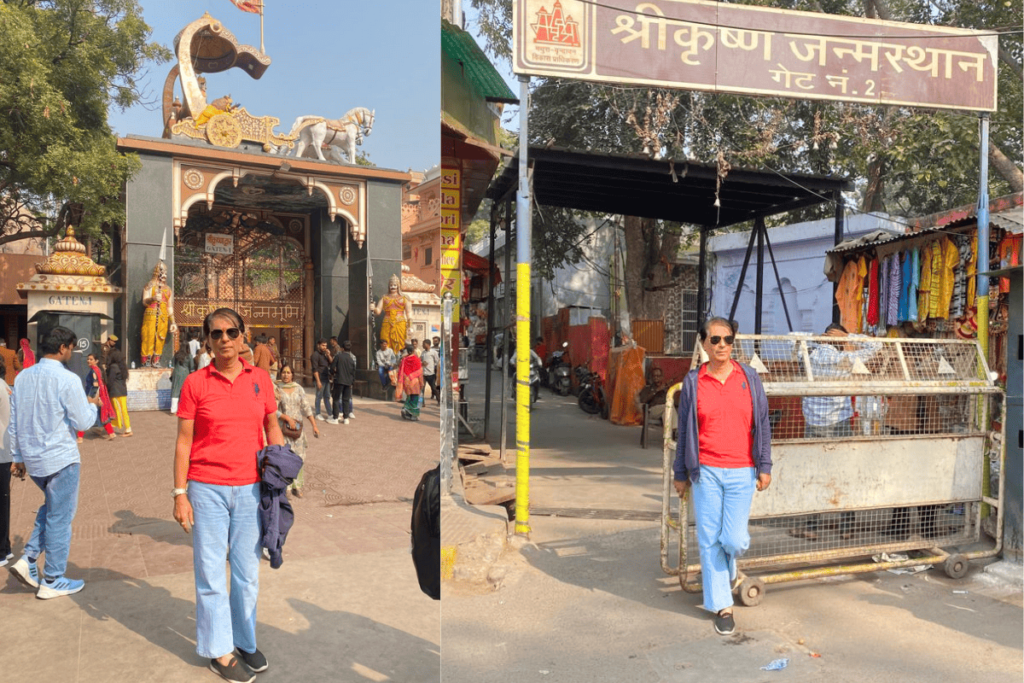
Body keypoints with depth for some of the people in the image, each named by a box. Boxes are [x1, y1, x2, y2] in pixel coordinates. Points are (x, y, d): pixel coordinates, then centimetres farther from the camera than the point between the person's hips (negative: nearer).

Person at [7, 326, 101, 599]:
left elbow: (14, 422, 10)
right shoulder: (67, 380, -17)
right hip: (61, 458, -7)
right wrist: (92, 405, 6)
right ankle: (52, 581, 14)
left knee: (51, 508, 26)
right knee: (60, 517, 4)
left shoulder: (23, 377, 5)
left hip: (33, 459, 7)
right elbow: (82, 422, -14)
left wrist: (18, 457, 18)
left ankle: (28, 560, 15)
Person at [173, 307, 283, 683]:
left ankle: (245, 641, 29)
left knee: (248, 571, 11)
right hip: (207, 489, -2)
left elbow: (273, 428, 12)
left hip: (250, 490, 2)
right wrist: (180, 494, -4)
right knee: (211, 571, 5)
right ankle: (219, 651, 21)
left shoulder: (260, 378, 3)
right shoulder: (195, 383, -4)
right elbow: (183, 441, -1)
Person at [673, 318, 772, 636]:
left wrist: (764, 466, 2)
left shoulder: (749, 377, 3)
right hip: (706, 472, 0)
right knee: (710, 540, 4)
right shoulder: (693, 381, 1)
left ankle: (726, 565, 34)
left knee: (734, 540, -3)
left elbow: (762, 423, 6)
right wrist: (681, 473, 8)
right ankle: (721, 605, 19)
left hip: (741, 472, 0)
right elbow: (685, 430, 6)